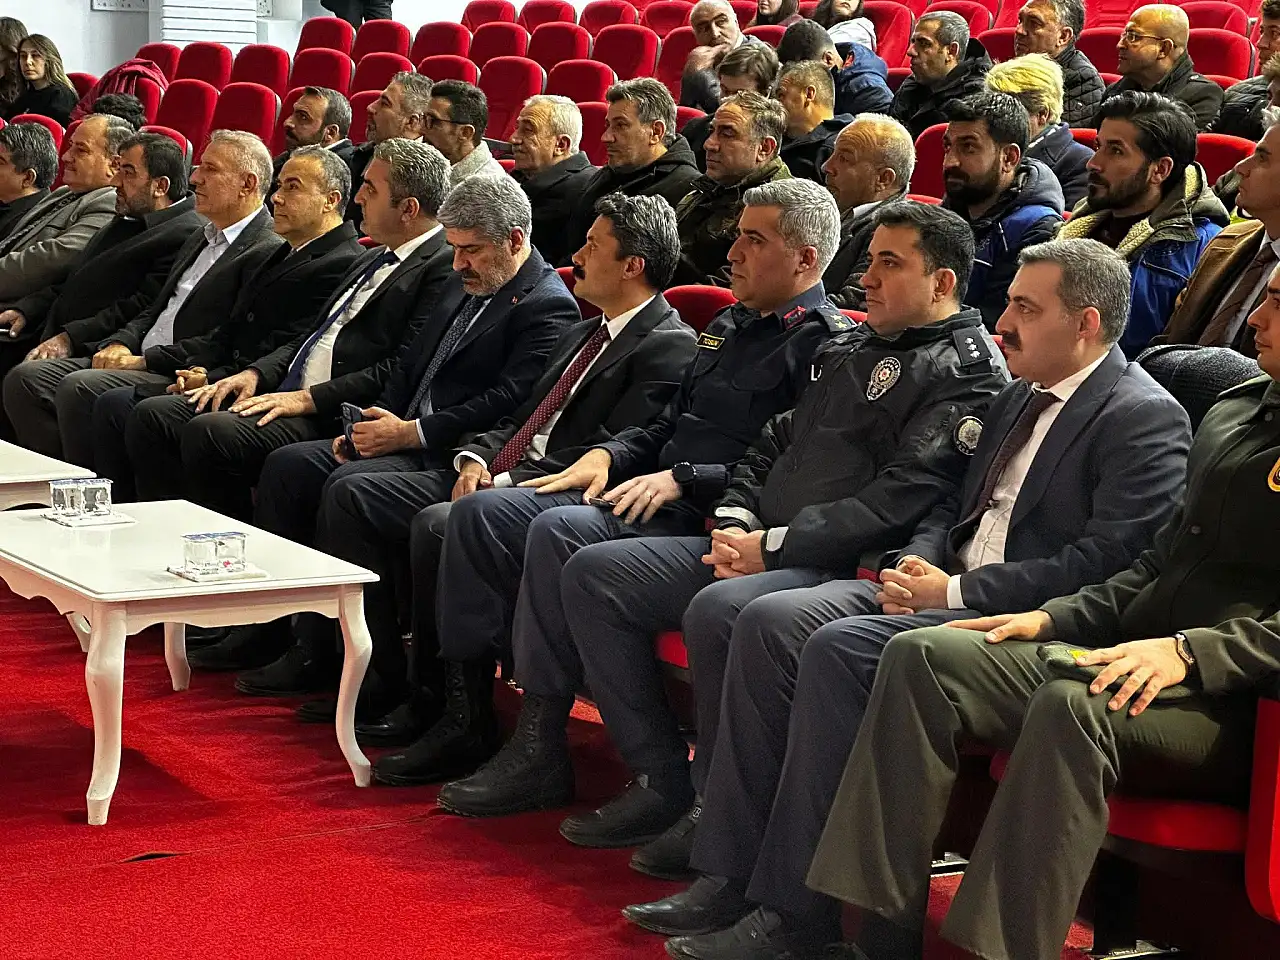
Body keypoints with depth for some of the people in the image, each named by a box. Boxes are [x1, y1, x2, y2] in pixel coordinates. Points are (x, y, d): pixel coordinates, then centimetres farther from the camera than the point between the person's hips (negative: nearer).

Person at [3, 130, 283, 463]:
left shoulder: (269, 251, -8)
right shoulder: (199, 239, 24)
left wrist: (148, 360, -15)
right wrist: (120, 344, 4)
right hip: (138, 360, 9)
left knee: (79, 388, -30)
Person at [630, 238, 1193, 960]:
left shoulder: (1146, 418, -8)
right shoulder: (1021, 398, 20)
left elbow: (1108, 564, -18)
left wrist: (956, 592, -17)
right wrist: (917, 563, 3)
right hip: (952, 588, 9)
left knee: (841, 649, -29)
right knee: (768, 622, -12)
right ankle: (730, 878, -11)